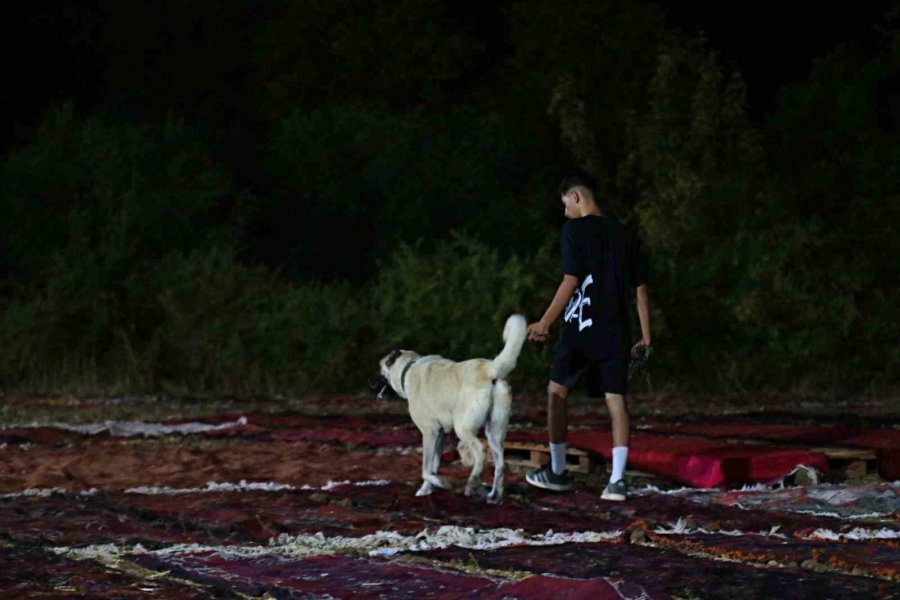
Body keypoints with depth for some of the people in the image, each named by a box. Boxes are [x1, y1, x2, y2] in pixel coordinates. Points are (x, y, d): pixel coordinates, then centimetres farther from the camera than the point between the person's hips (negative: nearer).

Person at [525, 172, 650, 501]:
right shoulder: (623, 234, 12)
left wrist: (545, 323, -7)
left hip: (582, 327, -5)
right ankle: (617, 479, -6)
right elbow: (641, 288, 11)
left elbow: (571, 282, -12)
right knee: (616, 400, 2)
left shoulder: (576, 229, -6)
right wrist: (645, 336, 14)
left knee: (556, 391, 11)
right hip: (616, 331, 5)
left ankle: (557, 472, 15)